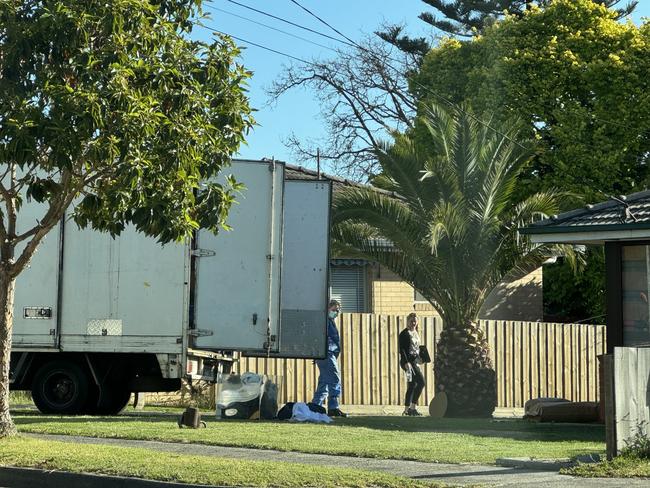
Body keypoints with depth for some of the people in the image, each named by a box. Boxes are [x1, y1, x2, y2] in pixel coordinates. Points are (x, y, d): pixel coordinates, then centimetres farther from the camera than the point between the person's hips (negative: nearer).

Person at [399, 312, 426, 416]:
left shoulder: (416, 333, 17)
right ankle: (412, 407, -11)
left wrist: (420, 358, 13)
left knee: (412, 386, 10)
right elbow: (401, 349, -15)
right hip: (408, 361, -9)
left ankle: (407, 410, 15)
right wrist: (406, 363, -22)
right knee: (421, 382, -15)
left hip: (415, 362, 9)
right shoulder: (404, 333, -8)